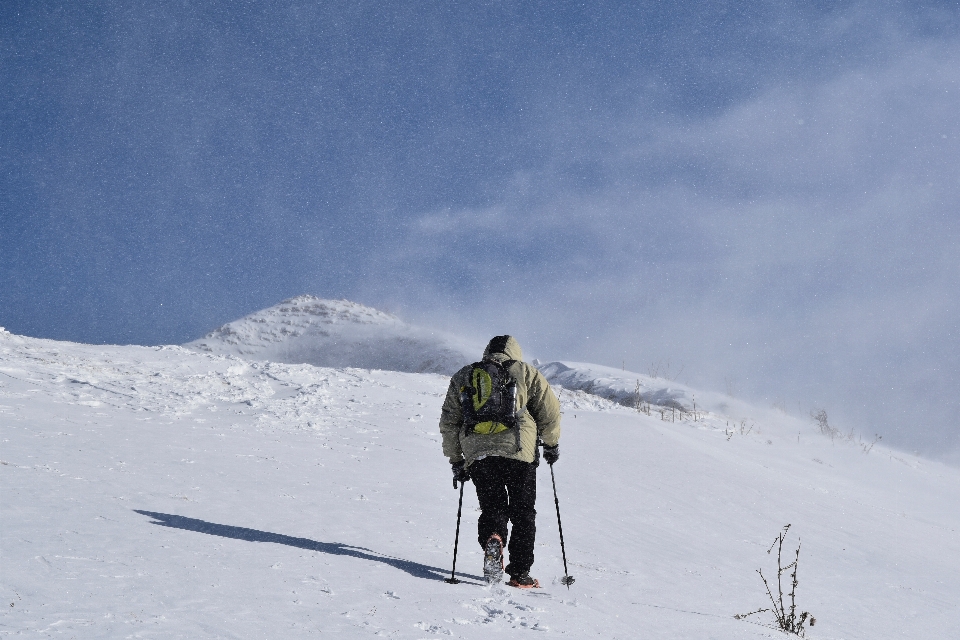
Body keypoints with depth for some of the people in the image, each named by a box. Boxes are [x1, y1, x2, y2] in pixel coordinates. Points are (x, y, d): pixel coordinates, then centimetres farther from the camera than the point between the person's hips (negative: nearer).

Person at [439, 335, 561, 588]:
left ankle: (492, 539, -21)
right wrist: (551, 444, 22)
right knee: (523, 513, 8)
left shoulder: (462, 377, 21)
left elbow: (448, 423, 17)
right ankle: (519, 573, 3)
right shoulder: (526, 373, 15)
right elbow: (550, 411, 9)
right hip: (518, 452, -2)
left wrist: (456, 461, 22)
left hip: (477, 454, 2)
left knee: (491, 508, 11)